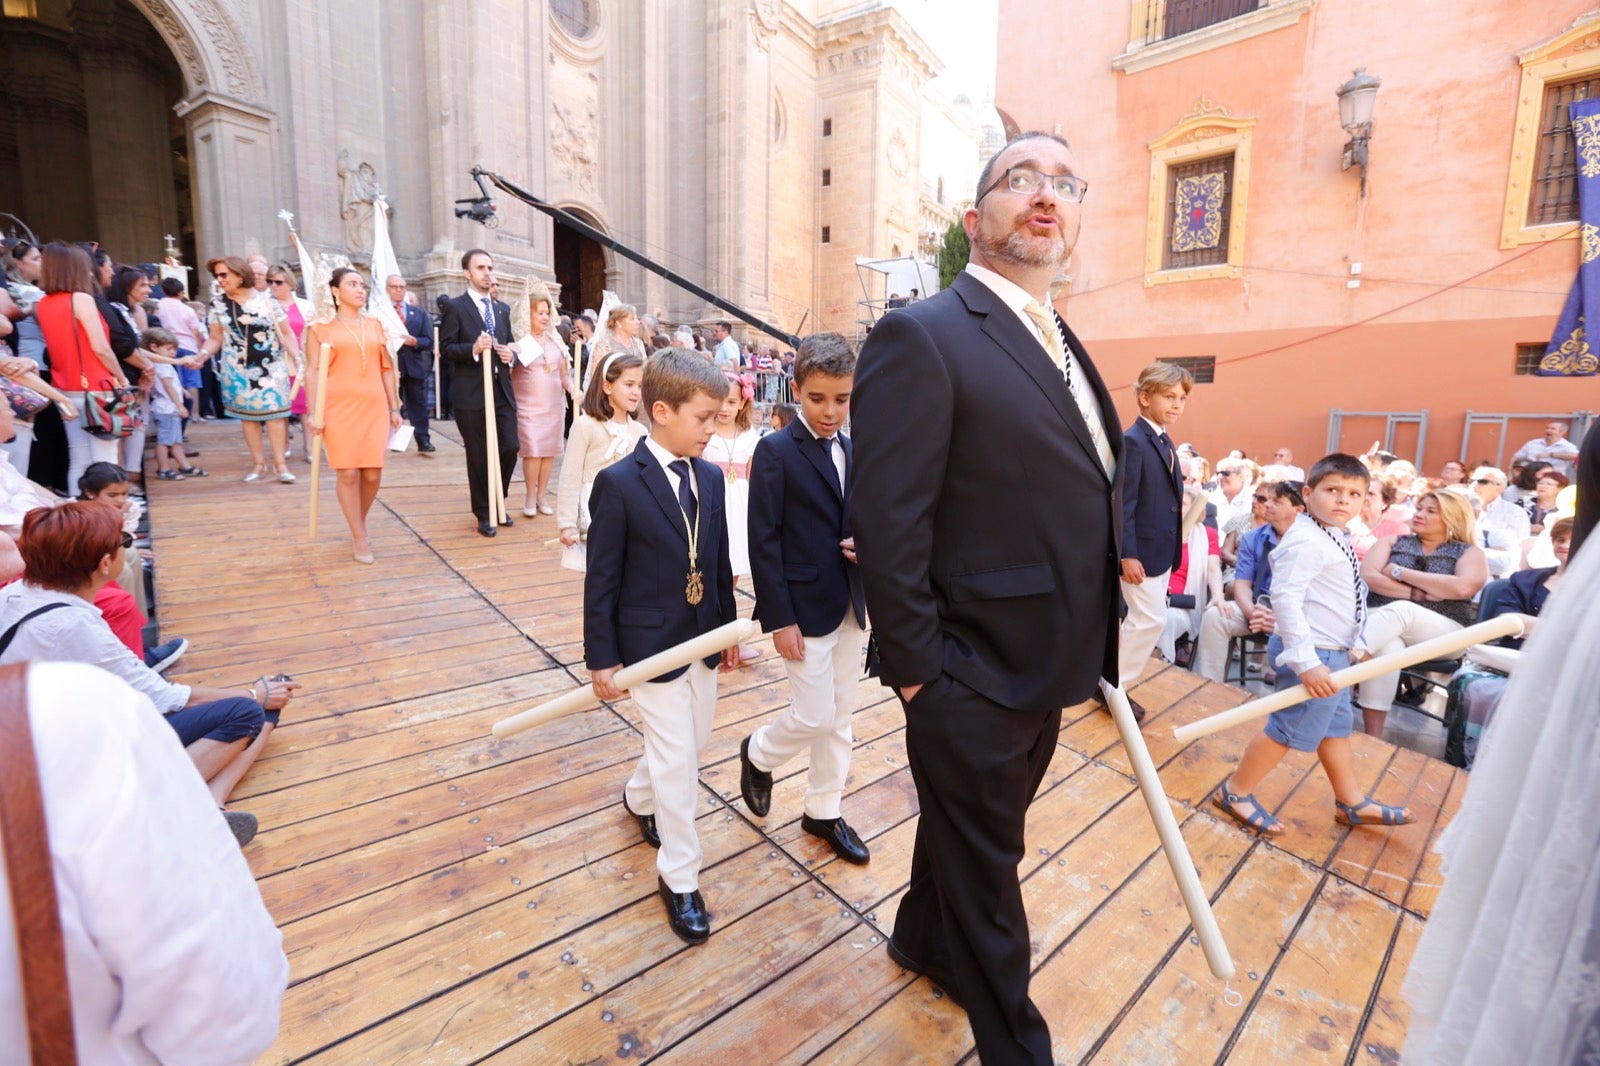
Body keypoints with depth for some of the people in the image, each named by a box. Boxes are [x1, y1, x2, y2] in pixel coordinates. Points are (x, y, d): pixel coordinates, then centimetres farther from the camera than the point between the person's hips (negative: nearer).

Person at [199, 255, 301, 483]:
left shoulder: (267, 300, -1)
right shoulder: (217, 304, 6)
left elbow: (286, 333, 1)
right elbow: (215, 338, 8)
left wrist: (297, 357, -11)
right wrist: (203, 353, -10)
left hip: (270, 366, -2)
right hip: (237, 369, 2)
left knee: (274, 412, -5)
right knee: (247, 415, 6)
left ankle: (280, 463, 0)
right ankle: (257, 462, 14)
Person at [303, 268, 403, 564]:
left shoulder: (376, 325, 14)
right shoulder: (322, 328, 4)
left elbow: (387, 369, 14)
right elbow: (313, 373, -1)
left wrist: (394, 408, 10)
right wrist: (313, 414, -8)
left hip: (374, 408, 3)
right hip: (339, 408, -3)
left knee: (373, 474, 0)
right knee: (348, 473, -3)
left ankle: (359, 522, 27)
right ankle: (360, 538, 8)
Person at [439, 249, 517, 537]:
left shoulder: (502, 309, 16)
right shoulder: (455, 307, -1)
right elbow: (445, 348, -6)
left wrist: (510, 355, 0)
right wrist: (473, 349, -23)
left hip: (502, 391, 5)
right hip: (471, 394, -5)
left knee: (510, 449, 1)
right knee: (479, 456, 3)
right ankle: (483, 514, 16)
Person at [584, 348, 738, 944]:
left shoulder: (710, 478, 2)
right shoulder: (619, 484, -16)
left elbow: (720, 564, 8)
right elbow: (602, 580, -12)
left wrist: (728, 631, 12)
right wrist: (601, 659, -10)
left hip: (701, 640, 6)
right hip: (649, 644, -6)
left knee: (694, 739, 20)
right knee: (676, 760, 1)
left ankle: (640, 799, 50)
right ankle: (680, 879, 22)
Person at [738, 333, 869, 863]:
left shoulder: (852, 451, 8)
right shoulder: (776, 451, -11)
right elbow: (764, 541, -14)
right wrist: (779, 619, -16)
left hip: (848, 605, 6)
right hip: (805, 609, -6)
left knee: (840, 716, 15)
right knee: (815, 715, 0)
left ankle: (822, 812, 34)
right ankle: (758, 754, 32)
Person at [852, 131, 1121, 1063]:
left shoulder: (1065, 347, 11)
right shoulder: (922, 337, -17)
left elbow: (1083, 500, 15)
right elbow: (888, 526, -22)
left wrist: (1091, 641, 11)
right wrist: (916, 669, -18)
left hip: (1047, 670, 9)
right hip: (974, 676, -8)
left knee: (969, 833, 28)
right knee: (983, 865, 14)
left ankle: (925, 940, 55)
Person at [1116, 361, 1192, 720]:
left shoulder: (1164, 441, 13)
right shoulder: (1133, 441, -17)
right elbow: (1123, 504, -20)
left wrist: (1171, 550, 18)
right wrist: (1127, 554, -22)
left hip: (1161, 549, 10)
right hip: (1140, 551, -10)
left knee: (1140, 620, 14)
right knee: (1150, 620, -5)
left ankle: (1114, 678, 27)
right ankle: (1113, 685, 9)